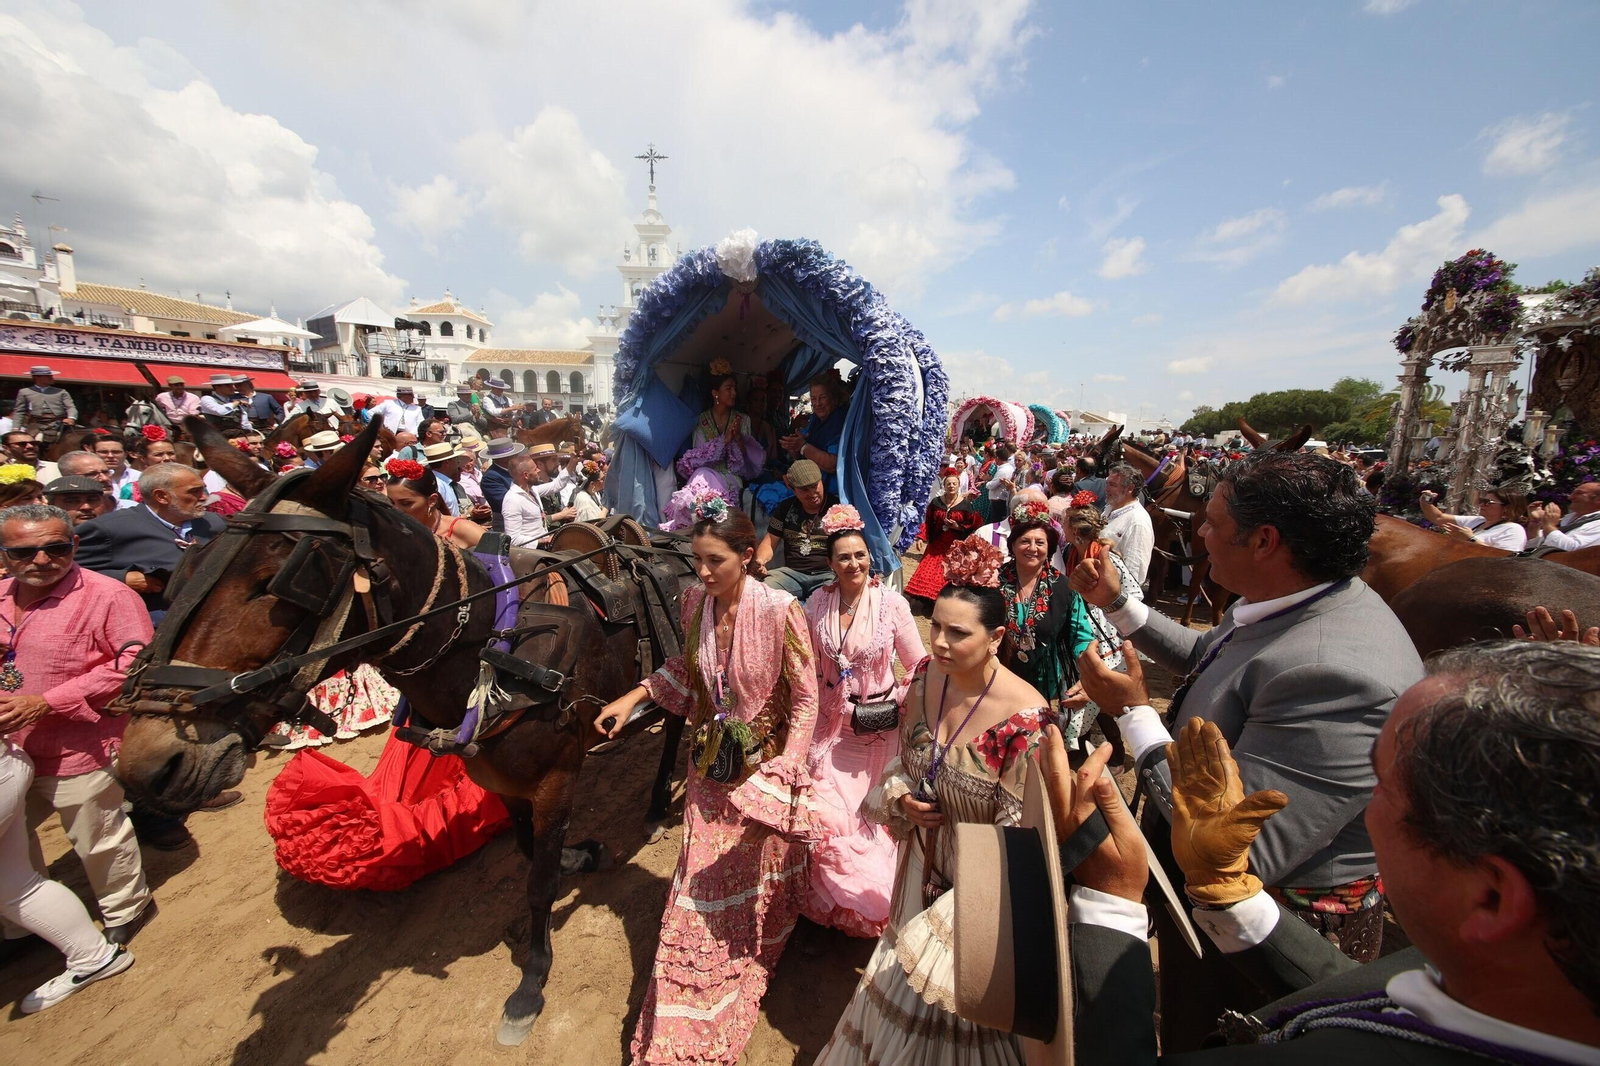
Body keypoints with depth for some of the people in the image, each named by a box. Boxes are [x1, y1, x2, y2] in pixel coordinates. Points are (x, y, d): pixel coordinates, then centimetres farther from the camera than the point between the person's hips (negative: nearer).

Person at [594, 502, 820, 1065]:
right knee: (701, 884, 20)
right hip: (710, 765, 4)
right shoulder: (695, 601, -10)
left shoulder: (781, 612, -26)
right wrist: (634, 695, -1)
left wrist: (779, 781, -21)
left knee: (755, 877, 21)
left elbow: (805, 701, -17)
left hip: (763, 765, -4)